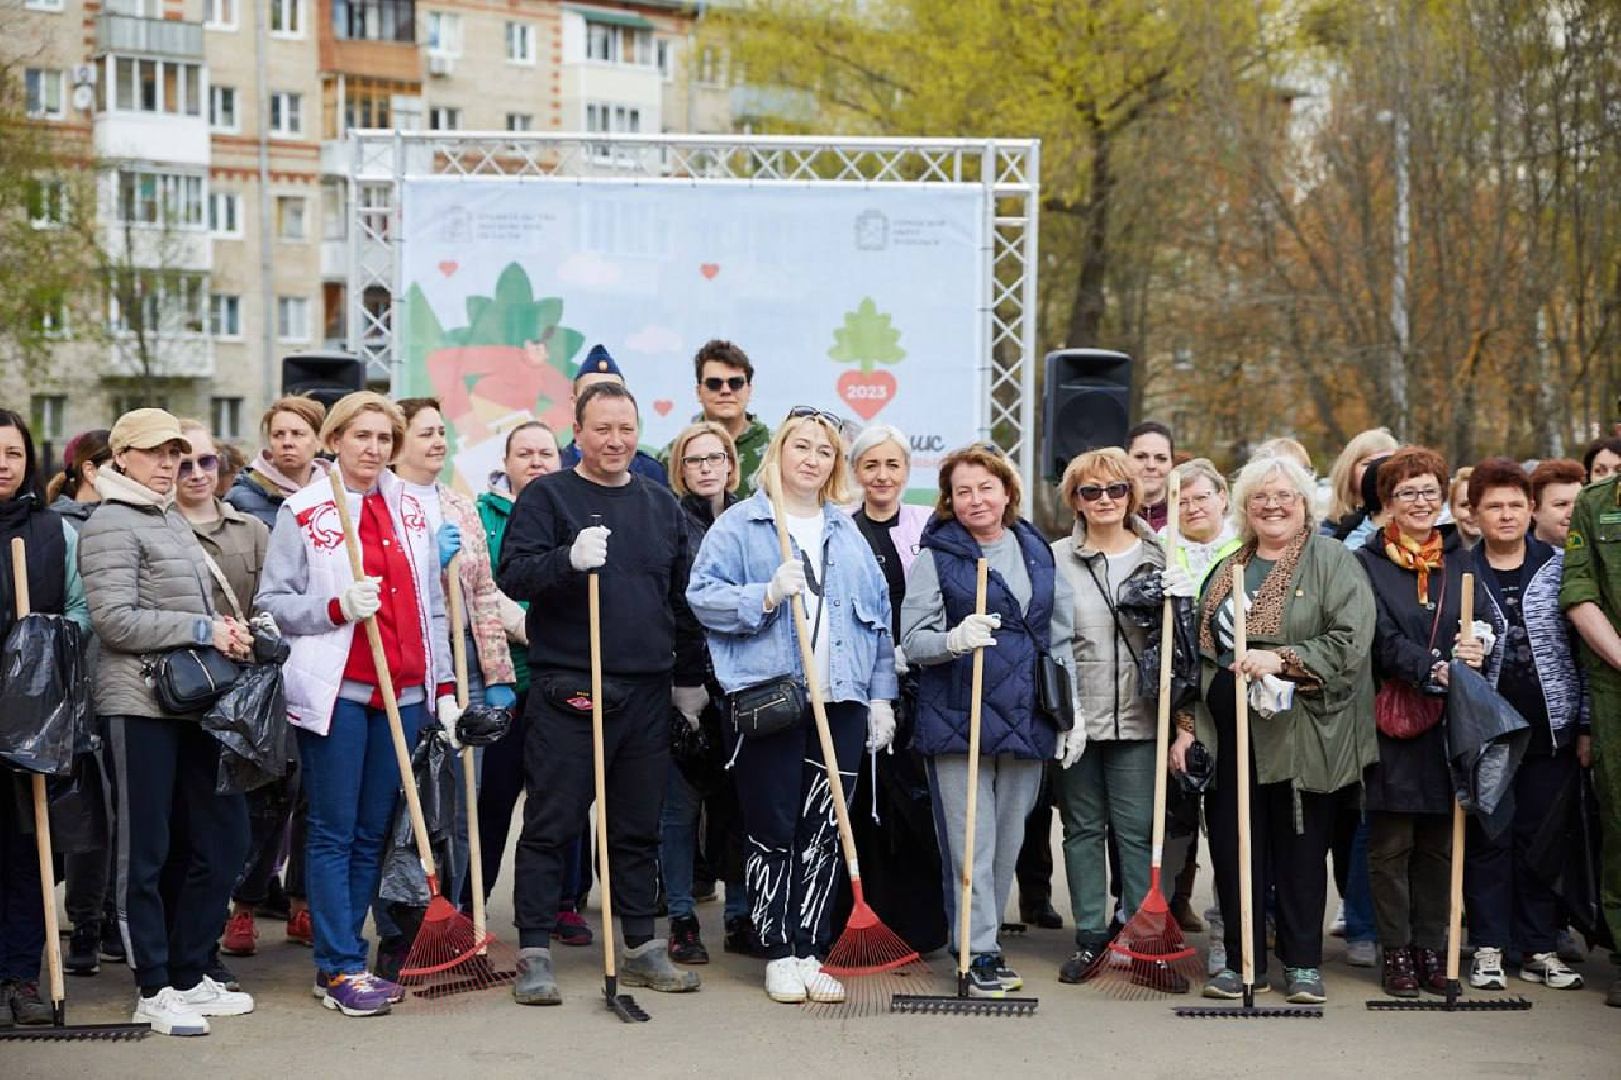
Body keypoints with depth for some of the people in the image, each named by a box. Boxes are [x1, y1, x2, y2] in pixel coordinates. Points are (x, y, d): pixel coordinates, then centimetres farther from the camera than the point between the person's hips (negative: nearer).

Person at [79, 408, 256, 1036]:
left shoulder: (172, 521, 19)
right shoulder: (111, 525, -8)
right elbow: (115, 620, -18)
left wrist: (226, 633, 13)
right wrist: (205, 630, -17)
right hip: (140, 703, -9)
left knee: (224, 837, 9)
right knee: (145, 850, 0)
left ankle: (188, 975, 20)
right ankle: (154, 991, 9)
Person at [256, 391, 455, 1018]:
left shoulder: (411, 510, 13)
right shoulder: (303, 513, -1)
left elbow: (433, 606, 15)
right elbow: (272, 602, -3)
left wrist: (445, 689, 10)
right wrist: (337, 607, -18)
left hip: (404, 693, 5)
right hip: (335, 691, -5)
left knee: (372, 834, 9)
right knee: (334, 833, -2)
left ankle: (342, 958, 17)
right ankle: (341, 971, 2)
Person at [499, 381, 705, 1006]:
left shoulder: (662, 505, 15)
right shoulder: (547, 497, 0)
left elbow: (683, 597, 21)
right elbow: (512, 577, -12)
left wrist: (690, 676, 21)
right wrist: (569, 560, -28)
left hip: (647, 692, 5)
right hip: (567, 691, -5)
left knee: (639, 829, 12)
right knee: (551, 825, -2)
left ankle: (642, 949, 21)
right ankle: (534, 955, 4)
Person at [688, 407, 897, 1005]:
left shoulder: (848, 534, 17)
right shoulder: (740, 524, 3)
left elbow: (879, 619, 17)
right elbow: (703, 596, -6)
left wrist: (881, 697, 12)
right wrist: (767, 595, -19)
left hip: (840, 702, 4)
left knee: (824, 832, 4)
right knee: (772, 831, 0)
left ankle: (810, 953, 12)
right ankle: (779, 955, 10)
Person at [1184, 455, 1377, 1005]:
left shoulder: (1333, 561, -1)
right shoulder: (1227, 569, 16)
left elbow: (1351, 641, -13)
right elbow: (1200, 651, 18)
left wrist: (1281, 659, -21)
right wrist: (1186, 725, 13)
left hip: (1300, 732, -4)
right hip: (1230, 732, 5)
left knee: (1300, 848, 2)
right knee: (1232, 845, 5)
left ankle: (1303, 963, 15)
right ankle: (1242, 959, 16)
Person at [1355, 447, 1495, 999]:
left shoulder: (1460, 560, 13)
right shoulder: (1367, 563, 1)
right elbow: (1382, 641, -10)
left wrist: (1477, 648, -18)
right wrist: (1435, 670, -24)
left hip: (1450, 725, 3)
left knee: (1439, 844, 7)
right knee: (1391, 844, 1)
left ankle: (1430, 946, 16)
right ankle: (1396, 951, 9)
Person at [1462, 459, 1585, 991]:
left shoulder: (1559, 568, 5)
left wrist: (1584, 724, 1)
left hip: (1549, 727, 1)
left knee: (1542, 837, 6)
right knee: (1487, 837, 2)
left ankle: (1540, 948, 15)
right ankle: (1489, 947, 10)